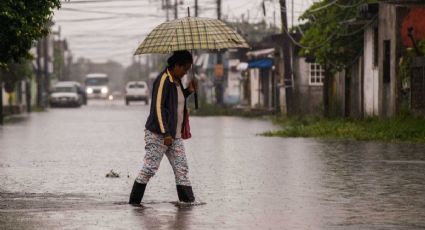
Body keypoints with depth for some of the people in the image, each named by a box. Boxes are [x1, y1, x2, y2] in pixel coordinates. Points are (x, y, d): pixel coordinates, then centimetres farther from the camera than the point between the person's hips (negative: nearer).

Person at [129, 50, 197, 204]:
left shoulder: (177, 80, 13)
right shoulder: (163, 80, -14)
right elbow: (158, 107, -19)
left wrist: (188, 91, 9)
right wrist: (165, 133, -23)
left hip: (175, 135, 9)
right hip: (158, 134, -9)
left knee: (182, 168, 3)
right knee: (149, 168, -6)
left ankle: (189, 200, 2)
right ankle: (134, 202, 2)